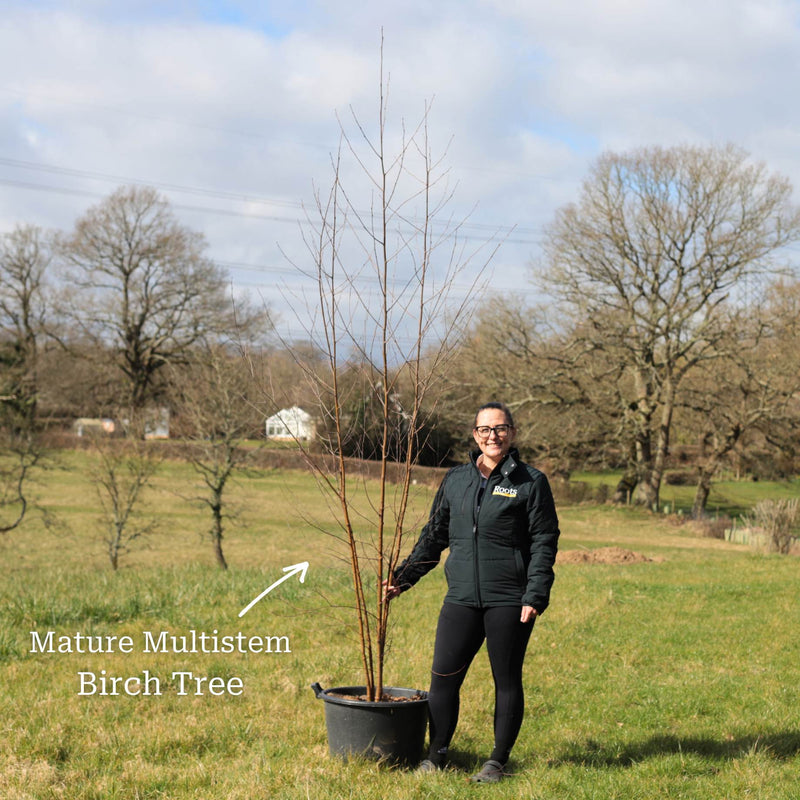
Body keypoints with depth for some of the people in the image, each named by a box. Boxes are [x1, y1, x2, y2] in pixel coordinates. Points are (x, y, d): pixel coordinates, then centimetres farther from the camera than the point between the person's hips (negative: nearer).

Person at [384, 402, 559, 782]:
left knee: (507, 680, 6)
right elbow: (433, 536, 18)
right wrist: (402, 577, 12)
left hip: (509, 601, -3)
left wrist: (535, 596, -12)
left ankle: (498, 760, 19)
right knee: (443, 676, 1)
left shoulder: (531, 482, -1)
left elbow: (544, 543, -3)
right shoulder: (455, 480, 11)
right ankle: (437, 753, 16)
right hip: (461, 598, 4)